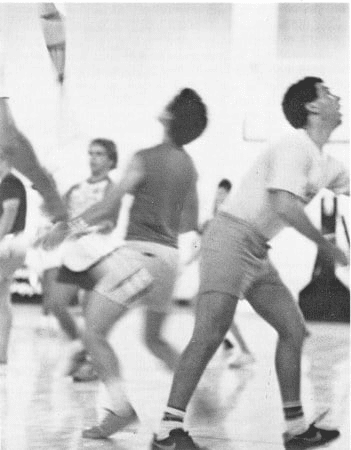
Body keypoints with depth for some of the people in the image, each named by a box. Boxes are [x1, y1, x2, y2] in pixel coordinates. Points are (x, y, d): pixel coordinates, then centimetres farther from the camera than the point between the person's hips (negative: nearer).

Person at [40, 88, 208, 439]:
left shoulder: (145, 159, -7)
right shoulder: (189, 167, 12)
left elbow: (110, 204, -9)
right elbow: (190, 223, 20)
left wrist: (70, 227, -2)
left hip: (139, 251, -7)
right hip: (169, 255, 7)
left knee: (93, 333, -5)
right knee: (154, 338, 24)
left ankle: (121, 408, -17)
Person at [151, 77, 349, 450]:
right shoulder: (295, 148, -14)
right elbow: (285, 205, -25)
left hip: (257, 251, 10)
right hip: (231, 237, -10)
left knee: (293, 329, 9)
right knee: (210, 334, -17)